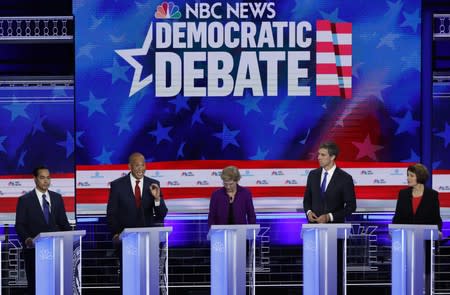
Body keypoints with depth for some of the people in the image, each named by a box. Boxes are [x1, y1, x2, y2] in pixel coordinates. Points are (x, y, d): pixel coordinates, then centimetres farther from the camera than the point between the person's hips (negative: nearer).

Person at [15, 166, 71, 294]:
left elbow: (63, 222, 13)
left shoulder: (57, 198, 12)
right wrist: (26, 239, -22)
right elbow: (20, 225, -3)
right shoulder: (25, 200, 1)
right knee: (34, 284, 2)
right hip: (34, 249, -3)